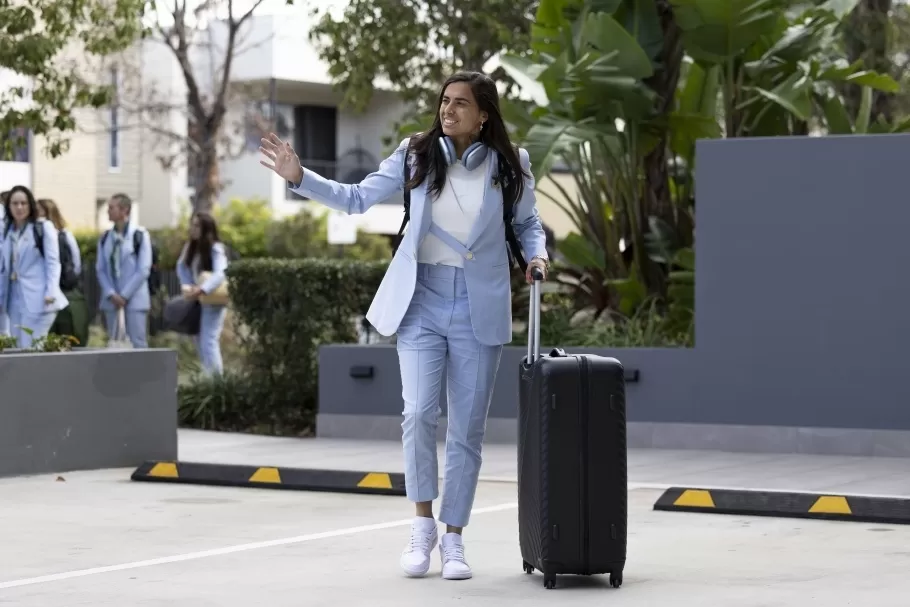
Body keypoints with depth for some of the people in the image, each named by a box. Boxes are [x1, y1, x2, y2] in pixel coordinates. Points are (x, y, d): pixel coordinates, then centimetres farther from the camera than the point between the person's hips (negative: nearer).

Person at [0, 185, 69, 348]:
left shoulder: (44, 227, -1)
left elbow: (53, 262, -6)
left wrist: (51, 292, -16)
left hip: (37, 297, -6)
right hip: (15, 297, 6)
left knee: (31, 347, -11)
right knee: (18, 347, 4)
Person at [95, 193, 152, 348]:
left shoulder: (139, 235, -5)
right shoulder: (105, 238, 9)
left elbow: (144, 270, -8)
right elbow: (100, 269, 8)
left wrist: (124, 295, -11)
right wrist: (111, 294, -6)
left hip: (134, 299, -5)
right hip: (112, 300, 5)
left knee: (137, 344, -5)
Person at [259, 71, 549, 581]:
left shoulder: (509, 165, -1)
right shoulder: (416, 155, -1)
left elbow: (529, 222, 13)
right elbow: (358, 198, 3)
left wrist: (537, 255, -7)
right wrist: (300, 177, -7)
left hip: (478, 309, 0)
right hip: (422, 302, 0)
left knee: (468, 428, 3)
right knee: (419, 413, -12)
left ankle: (453, 537, 15)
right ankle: (423, 525, 6)